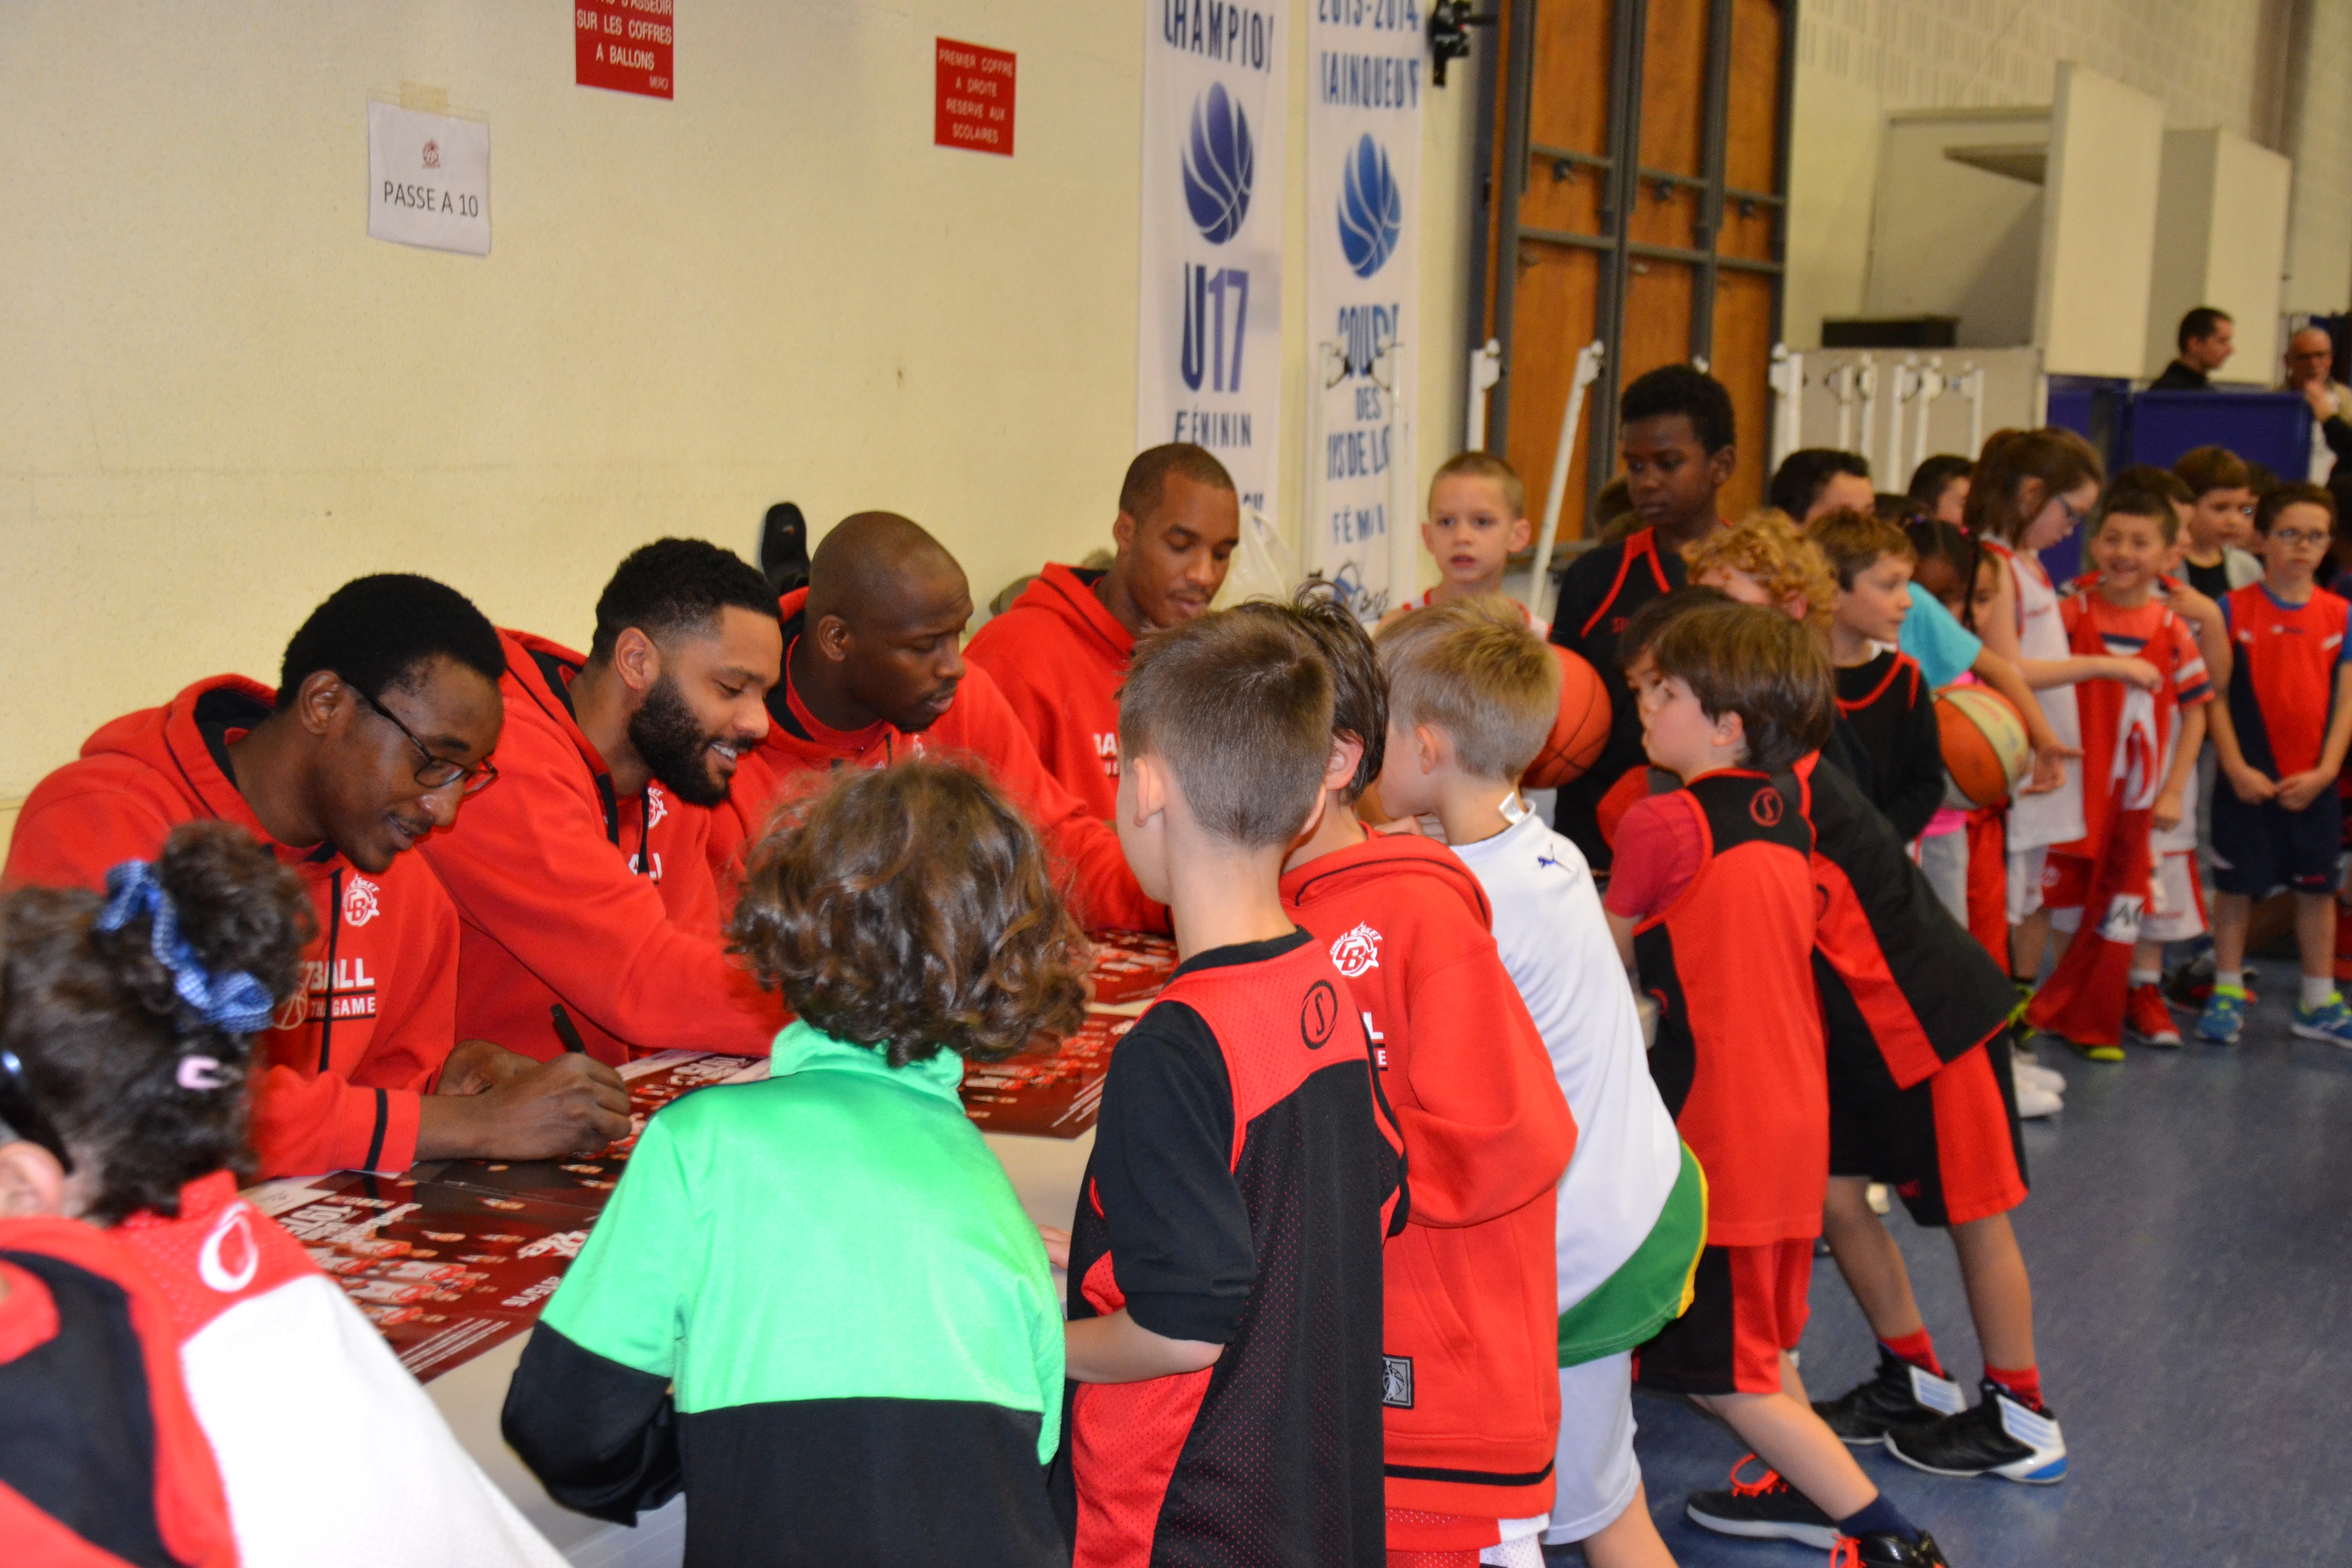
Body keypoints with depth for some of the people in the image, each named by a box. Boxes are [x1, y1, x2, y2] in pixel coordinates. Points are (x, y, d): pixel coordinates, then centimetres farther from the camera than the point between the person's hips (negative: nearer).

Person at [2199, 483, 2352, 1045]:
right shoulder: (2234, 610, -4)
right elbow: (2216, 697, -5)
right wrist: (2236, 768, -12)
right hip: (2248, 781, -2)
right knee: (2236, 885, 3)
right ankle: (2227, 995, 15)